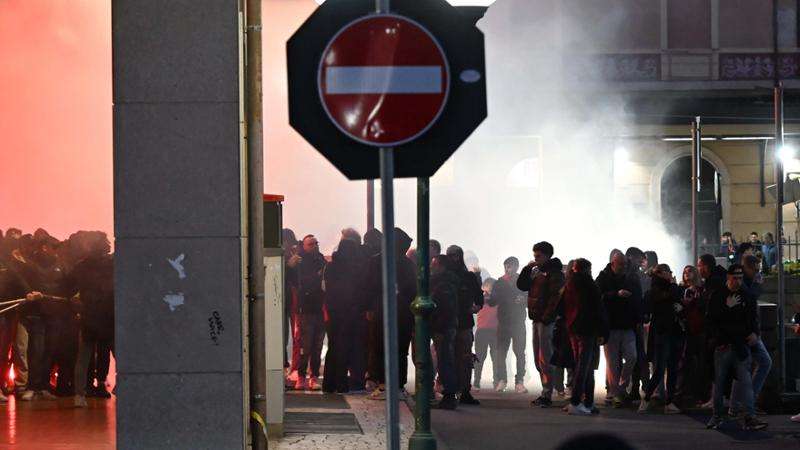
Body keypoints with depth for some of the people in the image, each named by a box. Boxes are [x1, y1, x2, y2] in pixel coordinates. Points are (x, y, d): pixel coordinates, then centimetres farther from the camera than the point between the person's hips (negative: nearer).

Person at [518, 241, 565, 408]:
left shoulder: (554, 273, -9)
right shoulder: (536, 271, 18)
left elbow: (556, 297, -16)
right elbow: (521, 286, 17)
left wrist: (547, 317, -21)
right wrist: (527, 269, 4)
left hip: (547, 320, -9)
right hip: (537, 319, 9)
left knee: (545, 358, -10)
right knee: (538, 359, 10)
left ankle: (547, 394, -10)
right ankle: (546, 392, 15)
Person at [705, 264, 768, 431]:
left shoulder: (747, 296, 11)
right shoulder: (718, 296, 5)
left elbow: (753, 318, 18)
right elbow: (711, 319, -2)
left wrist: (754, 333, -1)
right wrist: (728, 306, -12)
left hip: (742, 346, 1)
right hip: (722, 346, -1)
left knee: (746, 381, -10)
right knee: (719, 382, 4)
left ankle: (749, 418, -17)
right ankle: (717, 416, 15)